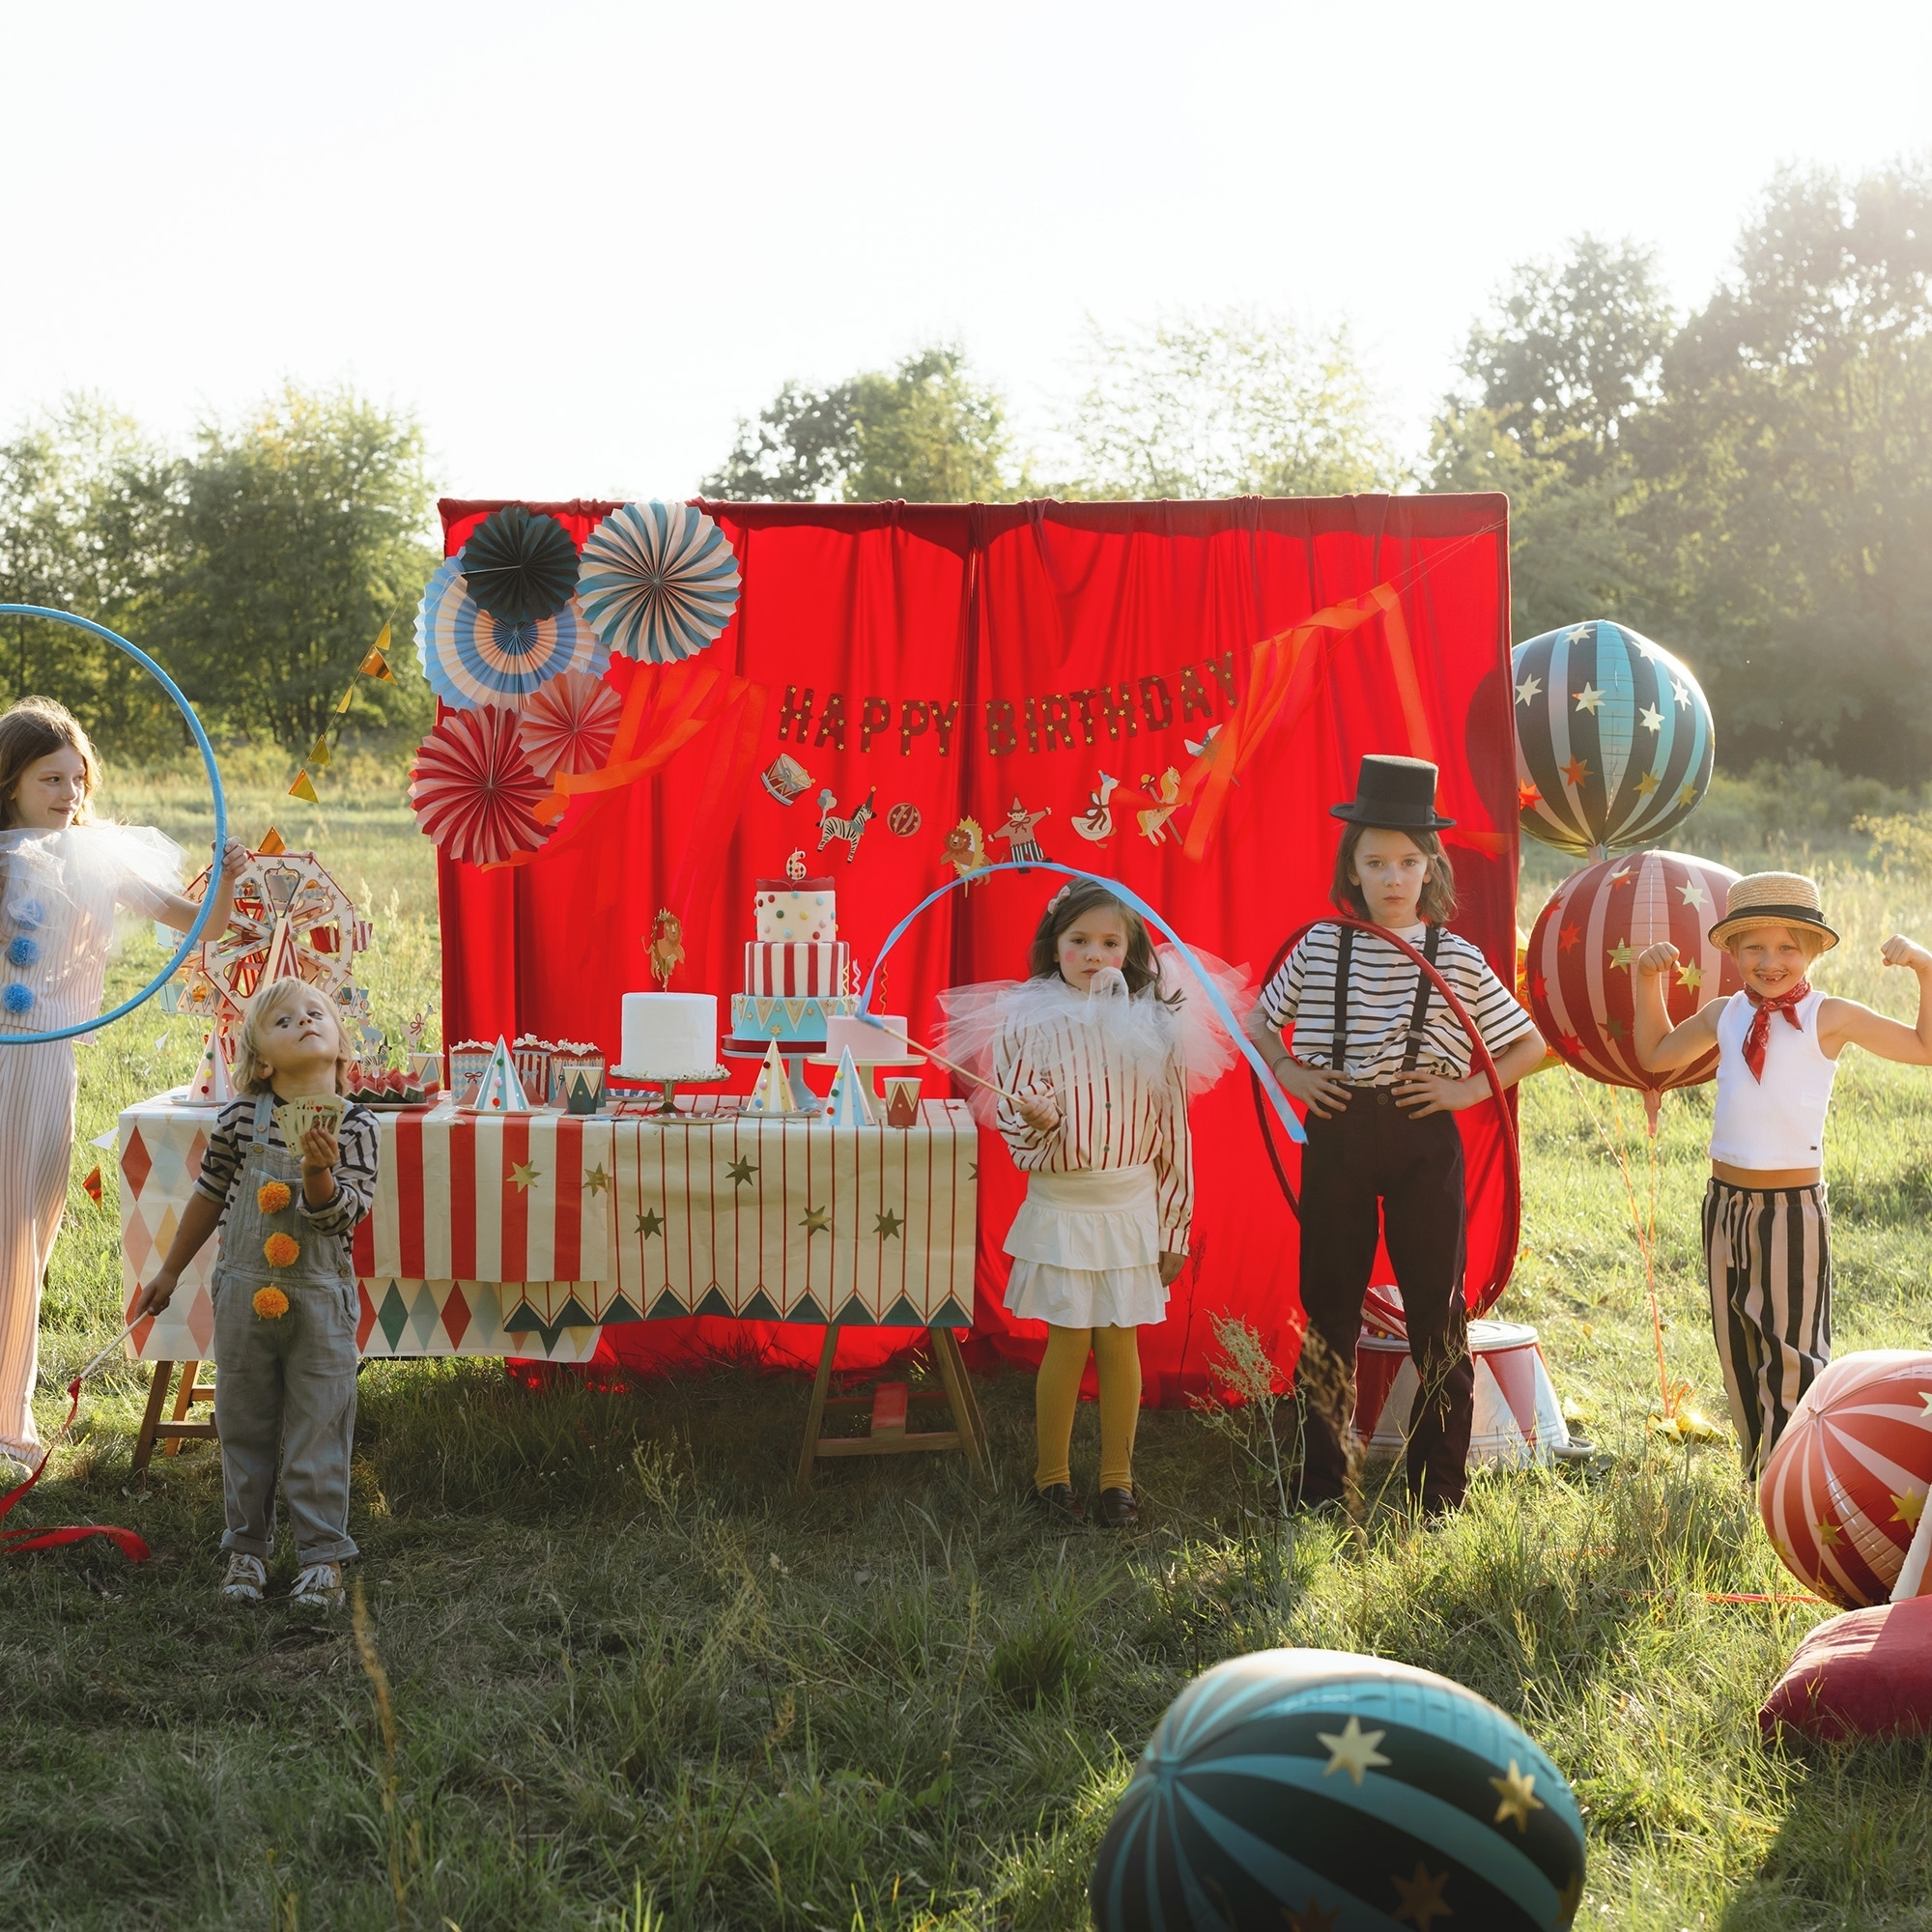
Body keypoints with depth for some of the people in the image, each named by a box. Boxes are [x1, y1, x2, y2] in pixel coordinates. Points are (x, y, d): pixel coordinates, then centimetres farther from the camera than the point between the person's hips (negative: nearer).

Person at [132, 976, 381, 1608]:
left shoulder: (356, 1126, -9)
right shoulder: (241, 1120, -6)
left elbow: (339, 1217, -13)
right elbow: (209, 1196, 8)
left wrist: (319, 1170, -32)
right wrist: (170, 1272, 15)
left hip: (320, 1301, -2)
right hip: (244, 1294, 2)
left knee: (319, 1433, 2)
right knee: (243, 1429, 11)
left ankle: (323, 1554, 14)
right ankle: (247, 1546, 25)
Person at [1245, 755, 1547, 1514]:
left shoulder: (1457, 959, 0)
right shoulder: (1319, 948, 3)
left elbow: (1529, 1044, 8)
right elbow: (1258, 1022, 17)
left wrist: (1470, 1088, -5)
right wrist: (1289, 1073, 1)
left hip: (1423, 1139, -1)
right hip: (1336, 1135, 1)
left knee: (1436, 1309, 2)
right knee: (1329, 1308, 6)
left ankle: (1439, 1492, 12)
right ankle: (1323, 1487, 17)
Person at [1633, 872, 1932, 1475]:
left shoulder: (1829, 1018, -7)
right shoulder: (1723, 1016, 7)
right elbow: (1656, 1054, 24)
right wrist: (1648, 979, 15)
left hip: (1794, 1207, -5)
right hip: (1726, 1201, 5)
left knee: (1791, 1354, -2)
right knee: (1738, 1354, 13)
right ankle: (1758, 1484, 25)